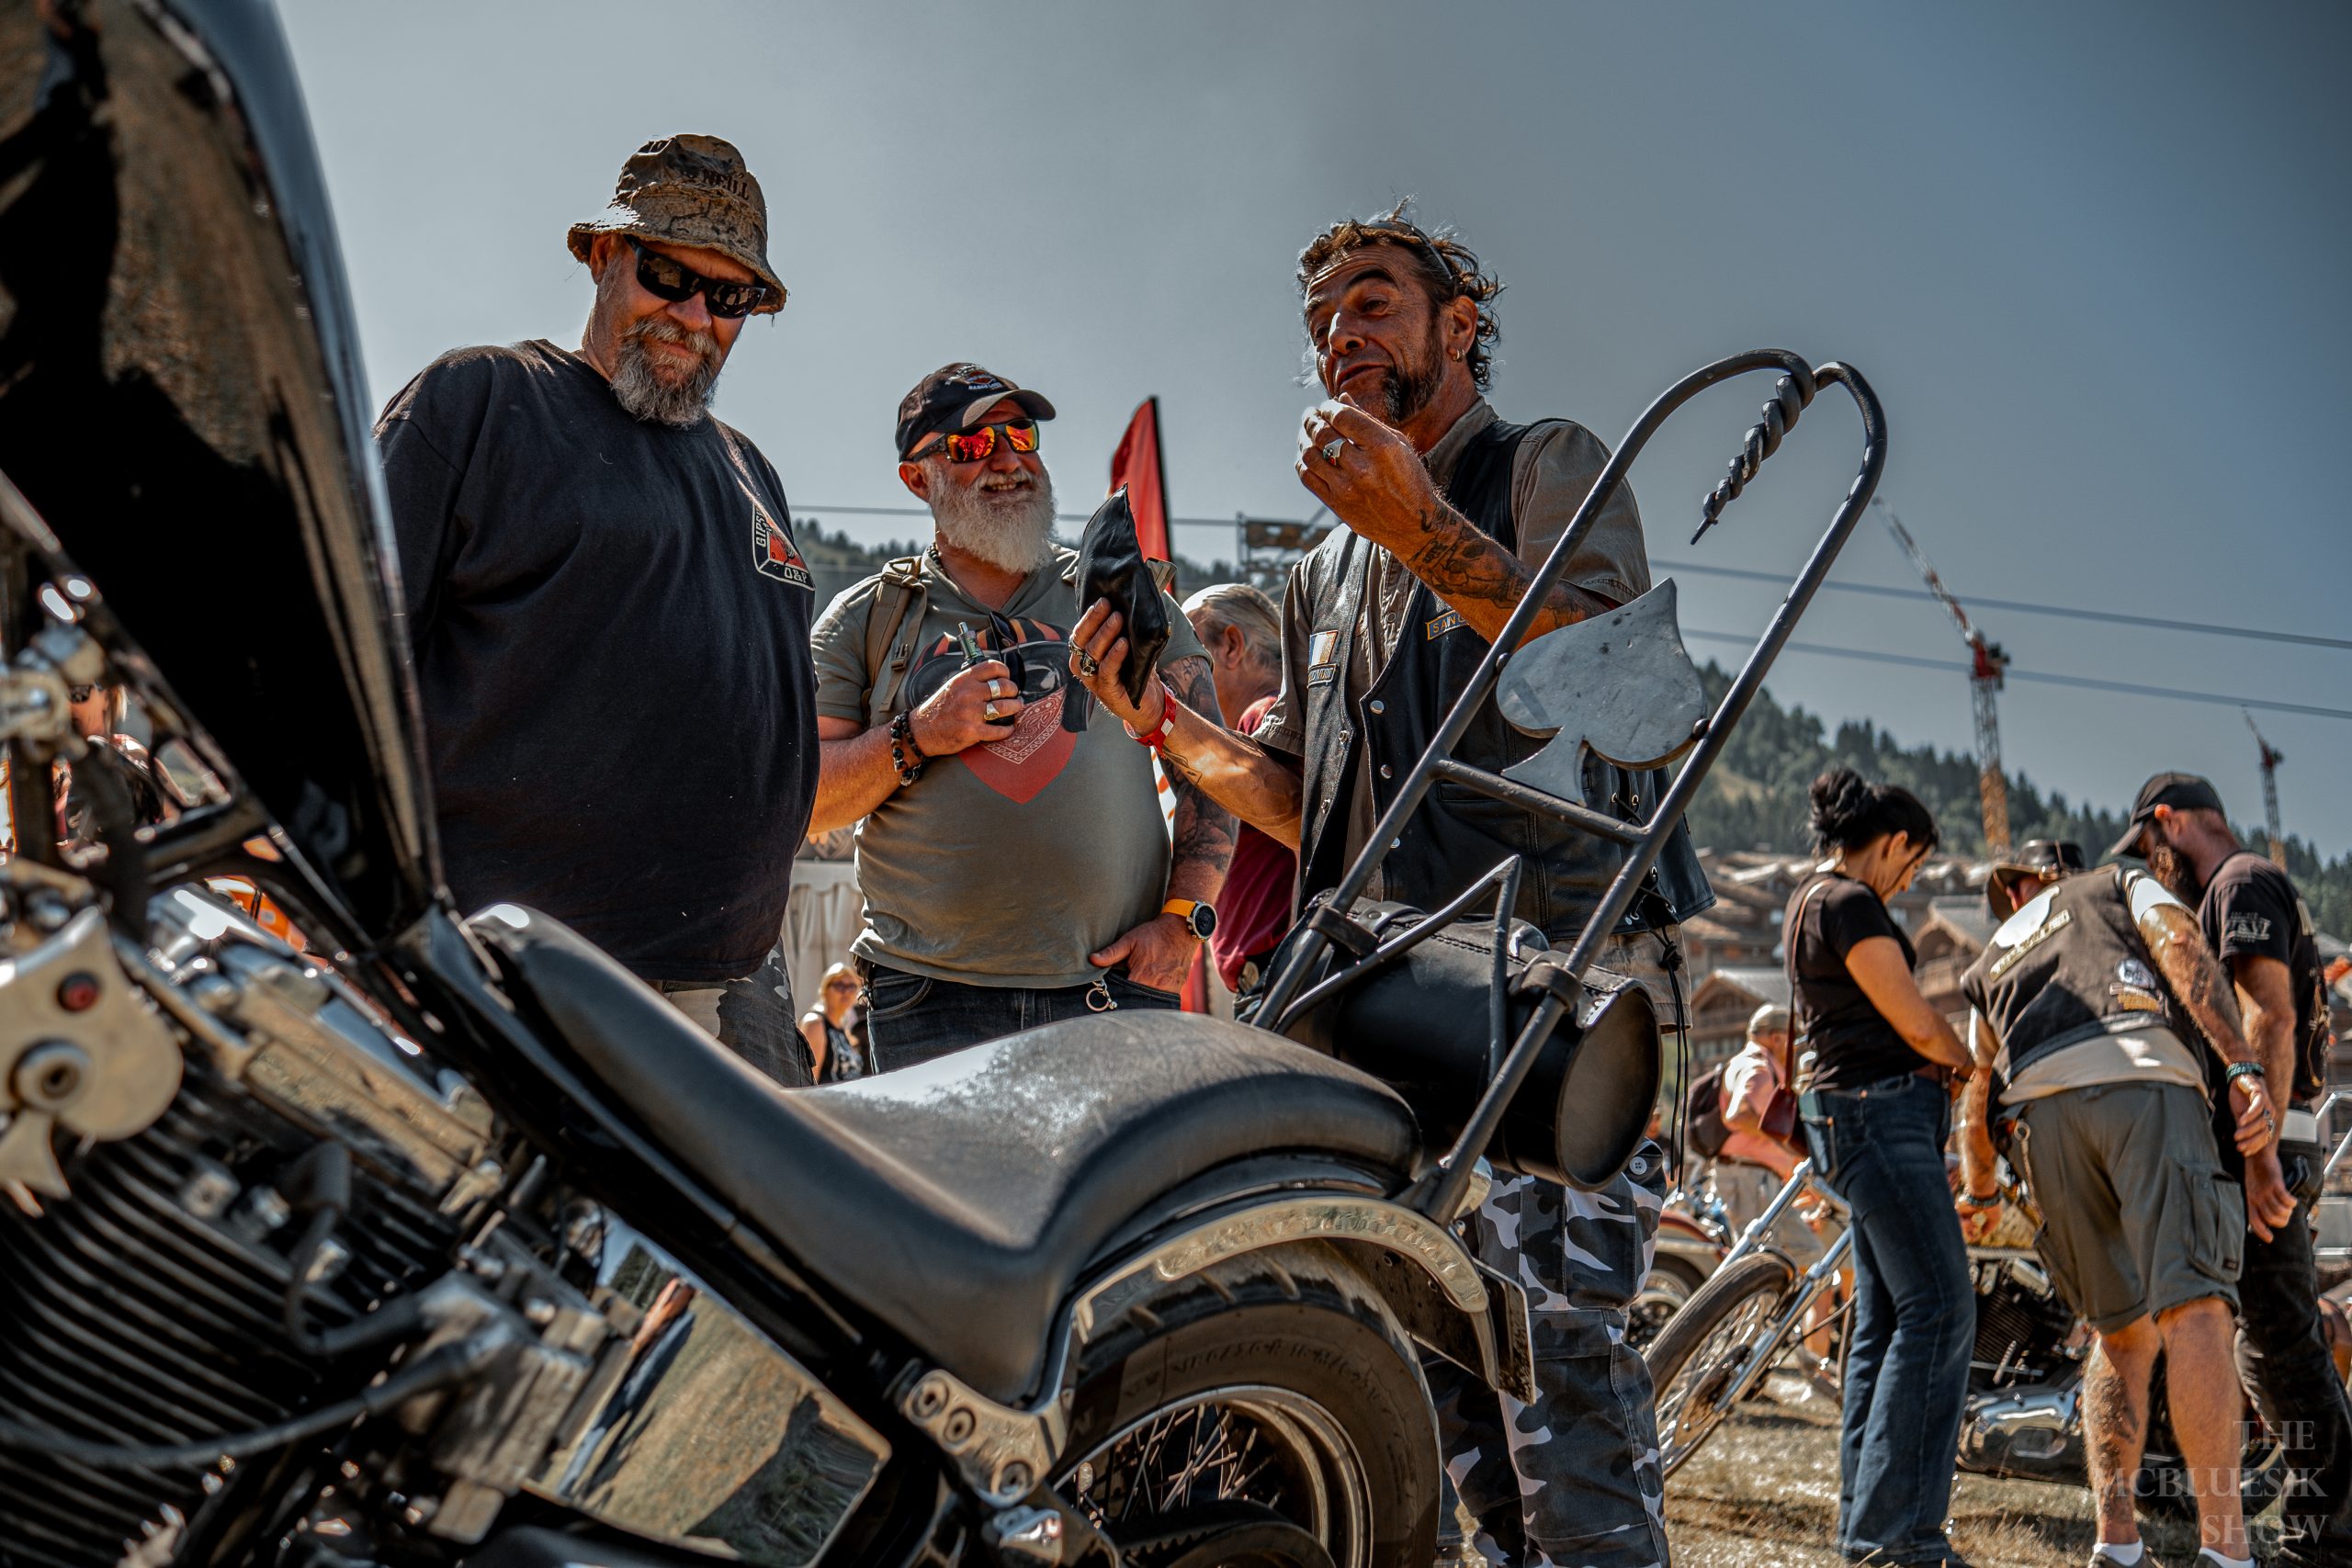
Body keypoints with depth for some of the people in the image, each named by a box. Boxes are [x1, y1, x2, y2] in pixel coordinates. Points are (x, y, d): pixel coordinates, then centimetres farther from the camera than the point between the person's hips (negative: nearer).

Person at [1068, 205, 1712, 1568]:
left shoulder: (1549, 466, 6)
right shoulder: (1327, 573, 26)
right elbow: (1299, 804, 25)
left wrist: (1422, 530, -18)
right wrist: (1156, 712, 14)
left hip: (1563, 958, -7)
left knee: (1556, 1327, -16)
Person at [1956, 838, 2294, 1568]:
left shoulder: (1990, 961, 37)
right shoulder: (2122, 884, 29)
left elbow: (1974, 1095, 37)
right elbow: (2182, 948, 6)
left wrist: (1978, 1190, 55)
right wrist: (2243, 1069, -6)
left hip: (2040, 1112, 4)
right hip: (2144, 1080, -4)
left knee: (2119, 1333, 13)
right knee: (2192, 1307, -13)